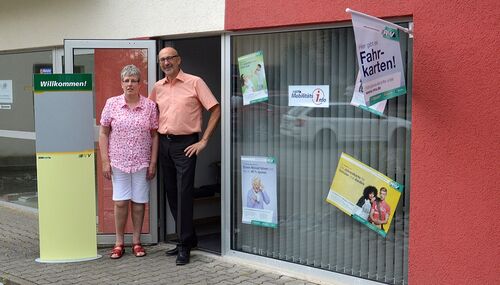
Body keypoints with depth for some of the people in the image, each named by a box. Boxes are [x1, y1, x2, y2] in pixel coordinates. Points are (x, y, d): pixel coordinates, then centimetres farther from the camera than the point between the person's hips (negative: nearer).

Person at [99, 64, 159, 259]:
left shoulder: (150, 106, 1)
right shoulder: (112, 104, 1)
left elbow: (154, 135, 4)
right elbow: (103, 133, 3)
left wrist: (153, 163, 0)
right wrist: (105, 161, -3)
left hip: (142, 162, 1)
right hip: (118, 161, -1)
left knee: (139, 202, 5)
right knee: (121, 202, -1)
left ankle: (136, 242, 17)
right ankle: (119, 243, 12)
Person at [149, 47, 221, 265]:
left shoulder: (194, 82, -6)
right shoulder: (157, 87, 10)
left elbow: (215, 110, -7)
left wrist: (204, 141, -11)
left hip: (185, 144, -6)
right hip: (164, 143, 6)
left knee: (184, 194, -7)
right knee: (171, 194, 11)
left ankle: (185, 246, 0)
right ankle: (187, 238, 24)